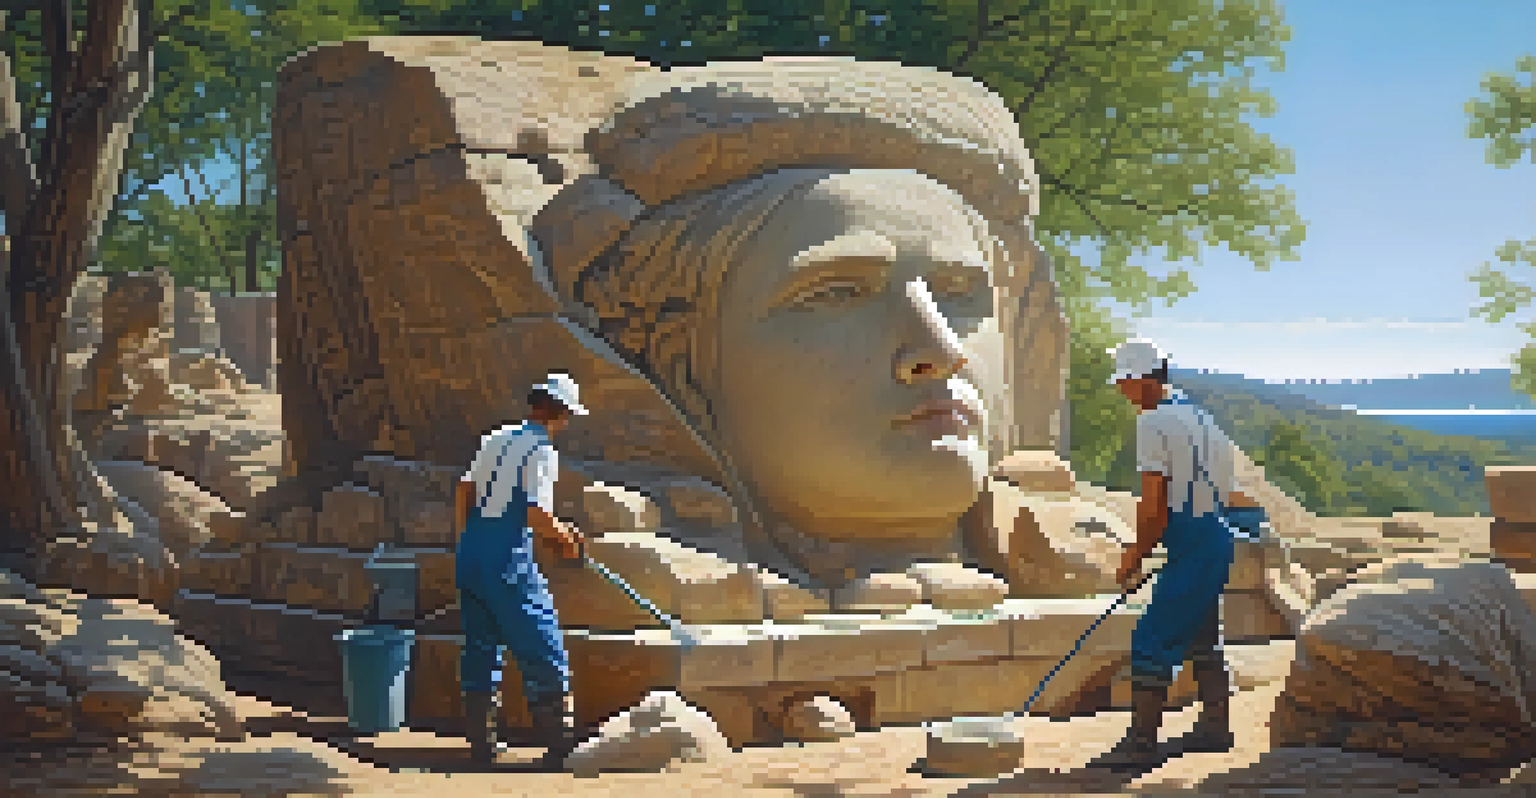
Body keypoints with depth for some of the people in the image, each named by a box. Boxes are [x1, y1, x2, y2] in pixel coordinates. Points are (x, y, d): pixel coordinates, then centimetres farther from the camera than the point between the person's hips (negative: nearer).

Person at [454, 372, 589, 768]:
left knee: (479, 654, 13)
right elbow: (538, 516, -17)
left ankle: (482, 748, 17)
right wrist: (567, 539, 0)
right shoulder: (542, 451, -10)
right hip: (509, 561, -8)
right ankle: (560, 746, 2)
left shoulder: (496, 440, 13)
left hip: (471, 553, 8)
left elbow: (465, 492, 16)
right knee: (545, 658, 0)